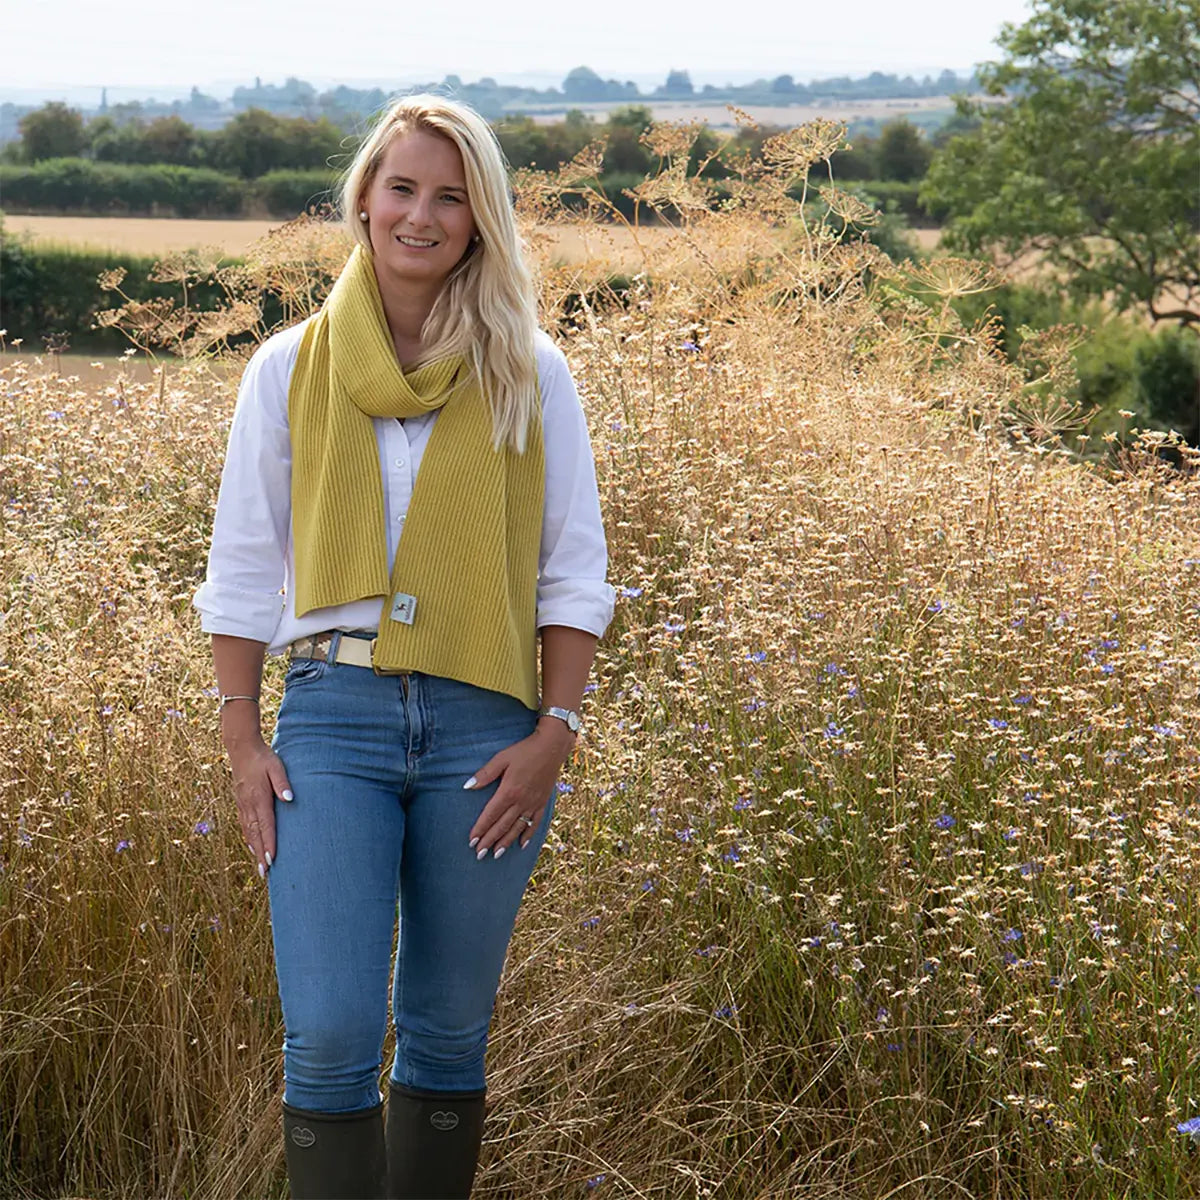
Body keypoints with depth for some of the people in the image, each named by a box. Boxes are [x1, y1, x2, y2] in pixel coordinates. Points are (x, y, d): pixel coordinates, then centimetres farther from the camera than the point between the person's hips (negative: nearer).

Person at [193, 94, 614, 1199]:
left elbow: (575, 570, 6)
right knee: (330, 1035, -11)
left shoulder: (529, 375, 5)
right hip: (334, 715, 0)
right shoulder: (289, 370, 6)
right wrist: (242, 742, 1)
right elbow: (244, 568, 9)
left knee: (449, 1036, 9)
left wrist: (556, 730, -5)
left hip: (485, 728, 1)